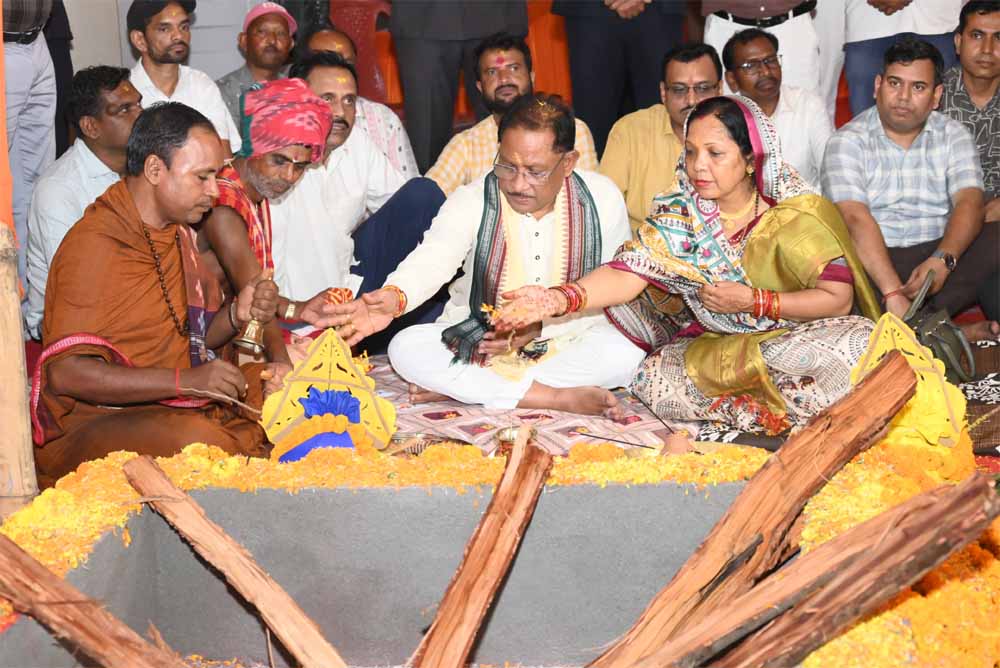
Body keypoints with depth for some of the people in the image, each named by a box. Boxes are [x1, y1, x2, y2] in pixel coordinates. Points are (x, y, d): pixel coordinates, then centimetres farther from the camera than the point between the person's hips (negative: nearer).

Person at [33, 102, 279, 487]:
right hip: (96, 423, -9)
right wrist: (184, 381, -28)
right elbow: (65, 373, -24)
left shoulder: (174, 231, 13)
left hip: (175, 407, 9)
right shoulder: (96, 245, -17)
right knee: (198, 441, -37)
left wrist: (236, 315, -2)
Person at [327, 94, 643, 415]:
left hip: (568, 343, 1)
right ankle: (556, 397, -27)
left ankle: (456, 388, -25)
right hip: (478, 342, 0)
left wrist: (542, 326, -21)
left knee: (627, 351, -31)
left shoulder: (603, 199, -8)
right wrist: (394, 296, -51)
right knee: (406, 349, -26)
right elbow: (433, 258, -28)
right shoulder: (472, 200, -11)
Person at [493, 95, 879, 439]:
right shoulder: (682, 212, -5)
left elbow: (840, 297, -13)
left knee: (859, 340, -33)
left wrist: (755, 301, -22)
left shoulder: (796, 214, -13)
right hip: (711, 345, 4)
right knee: (655, 377, -22)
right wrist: (559, 299, -35)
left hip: (793, 335, -3)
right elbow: (629, 272, -17)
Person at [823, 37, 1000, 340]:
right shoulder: (848, 142, -2)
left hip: (940, 252, 3)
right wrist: (893, 293, -31)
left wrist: (942, 260, -29)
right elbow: (856, 220, -17)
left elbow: (969, 203, -6)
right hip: (873, 258, -2)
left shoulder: (953, 135, 10)